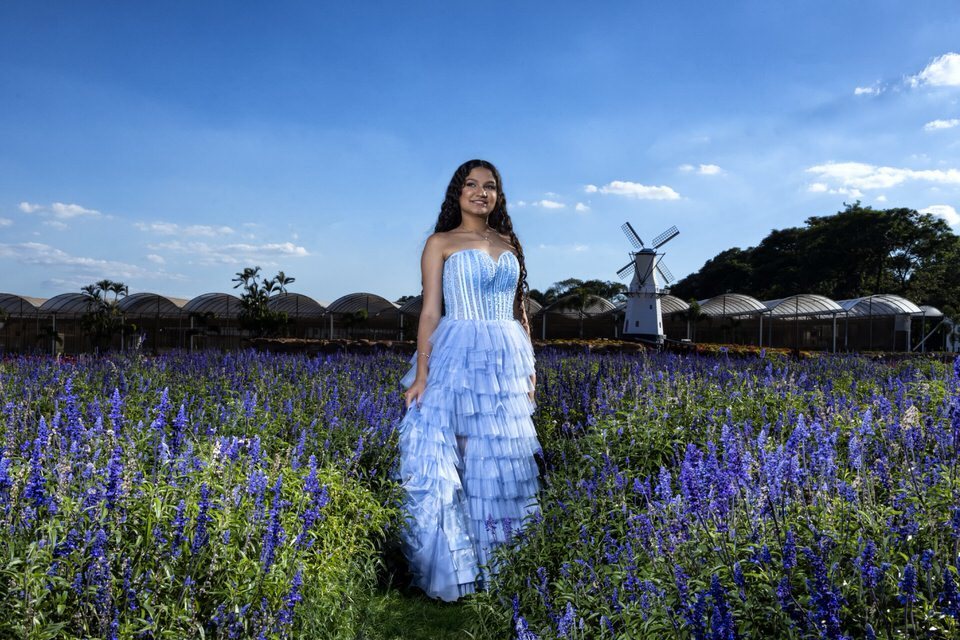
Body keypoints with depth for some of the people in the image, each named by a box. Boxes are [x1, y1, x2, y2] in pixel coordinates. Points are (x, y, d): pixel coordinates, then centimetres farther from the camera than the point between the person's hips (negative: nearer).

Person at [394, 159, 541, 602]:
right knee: (453, 460, -4)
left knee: (507, 461, 8)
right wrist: (421, 374, -11)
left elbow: (520, 310, 16)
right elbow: (430, 311, -4)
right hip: (459, 357, -4)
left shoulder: (508, 244, 16)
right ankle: (453, 569, 12)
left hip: (508, 359, 5)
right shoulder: (441, 243, 3)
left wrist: (530, 365, 11)